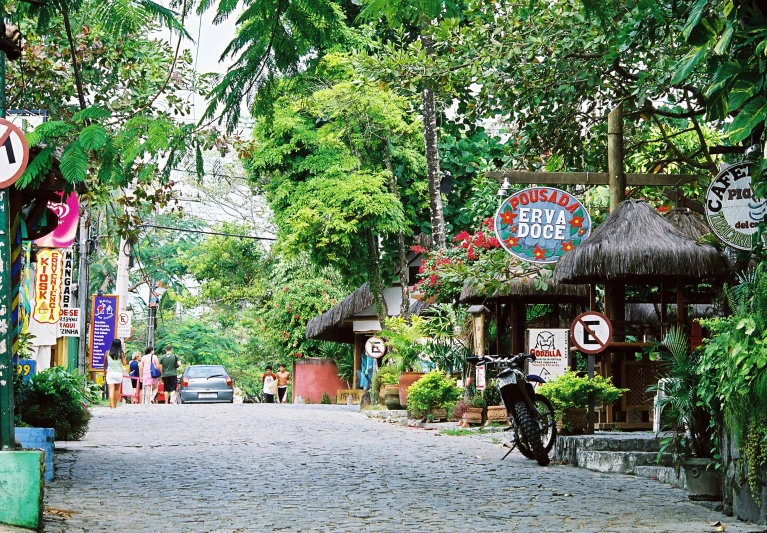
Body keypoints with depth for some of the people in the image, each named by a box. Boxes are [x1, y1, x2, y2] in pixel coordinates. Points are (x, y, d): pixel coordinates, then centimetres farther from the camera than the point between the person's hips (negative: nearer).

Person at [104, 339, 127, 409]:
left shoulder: (108, 353, 2)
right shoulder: (121, 353, -2)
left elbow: (104, 364, 9)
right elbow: (124, 363, -2)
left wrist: (105, 373, 21)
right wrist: (123, 356, 9)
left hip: (110, 373, -1)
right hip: (118, 373, 1)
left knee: (111, 390, -7)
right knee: (117, 390, 18)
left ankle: (112, 406, -19)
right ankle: (115, 405, 28)